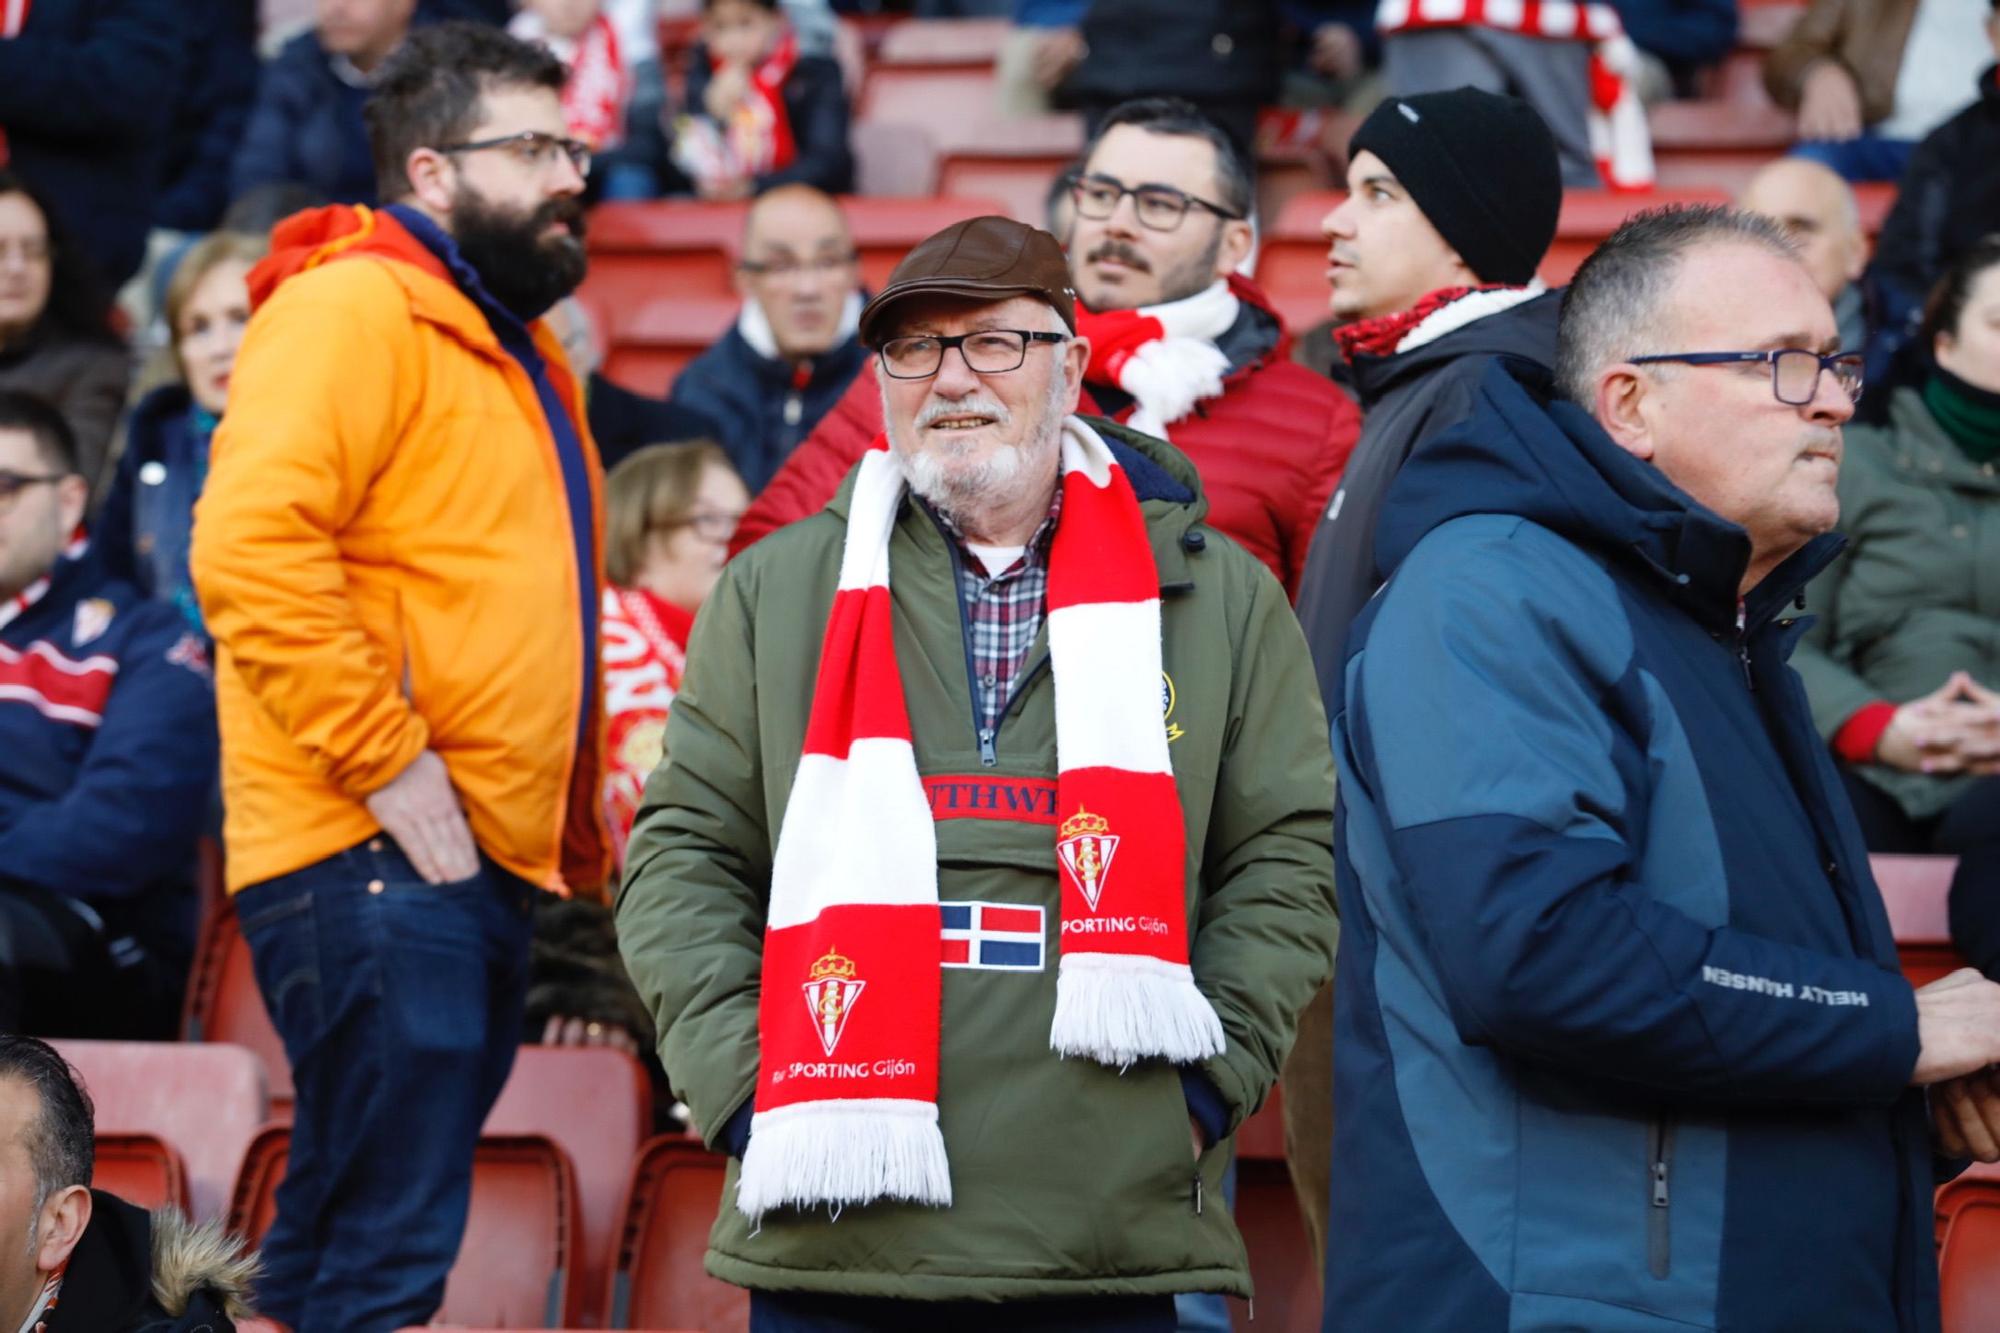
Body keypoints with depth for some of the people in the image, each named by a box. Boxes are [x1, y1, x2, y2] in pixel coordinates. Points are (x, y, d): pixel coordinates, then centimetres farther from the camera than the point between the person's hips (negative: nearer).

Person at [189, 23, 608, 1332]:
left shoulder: (508, 344, 22)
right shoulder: (354, 305, -9)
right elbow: (252, 545, -22)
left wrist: (573, 824, 21)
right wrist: (388, 766, -21)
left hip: (479, 864, 10)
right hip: (372, 861, -10)